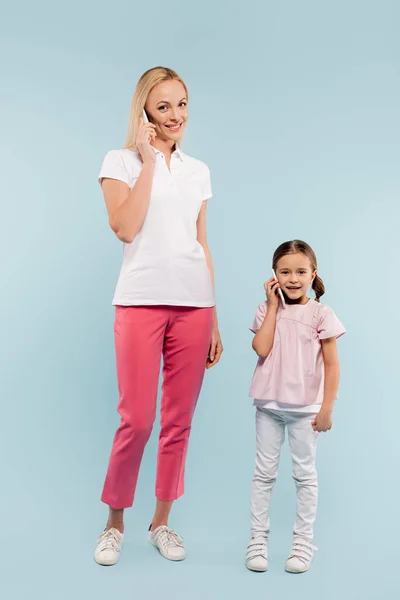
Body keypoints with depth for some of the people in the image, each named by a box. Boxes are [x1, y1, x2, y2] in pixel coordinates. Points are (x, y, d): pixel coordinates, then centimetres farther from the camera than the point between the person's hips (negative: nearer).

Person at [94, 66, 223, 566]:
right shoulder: (121, 161, 6)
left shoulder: (198, 171, 17)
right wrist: (148, 160, -5)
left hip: (194, 304, 4)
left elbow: (203, 247, 15)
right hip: (141, 301, -4)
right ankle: (114, 521, 18)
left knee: (179, 421, 6)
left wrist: (214, 320, 12)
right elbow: (126, 229, -10)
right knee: (137, 420, -5)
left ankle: (162, 521, 23)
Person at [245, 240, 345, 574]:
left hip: (304, 408, -2)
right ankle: (258, 540, 19)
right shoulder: (268, 310, 3)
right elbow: (261, 349, -14)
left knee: (305, 475, 8)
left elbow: (332, 364, -5)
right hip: (269, 405, 3)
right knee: (264, 473, 9)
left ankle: (303, 543, 20)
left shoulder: (321, 314, -5)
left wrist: (327, 407, -9)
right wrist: (273, 306, -9)